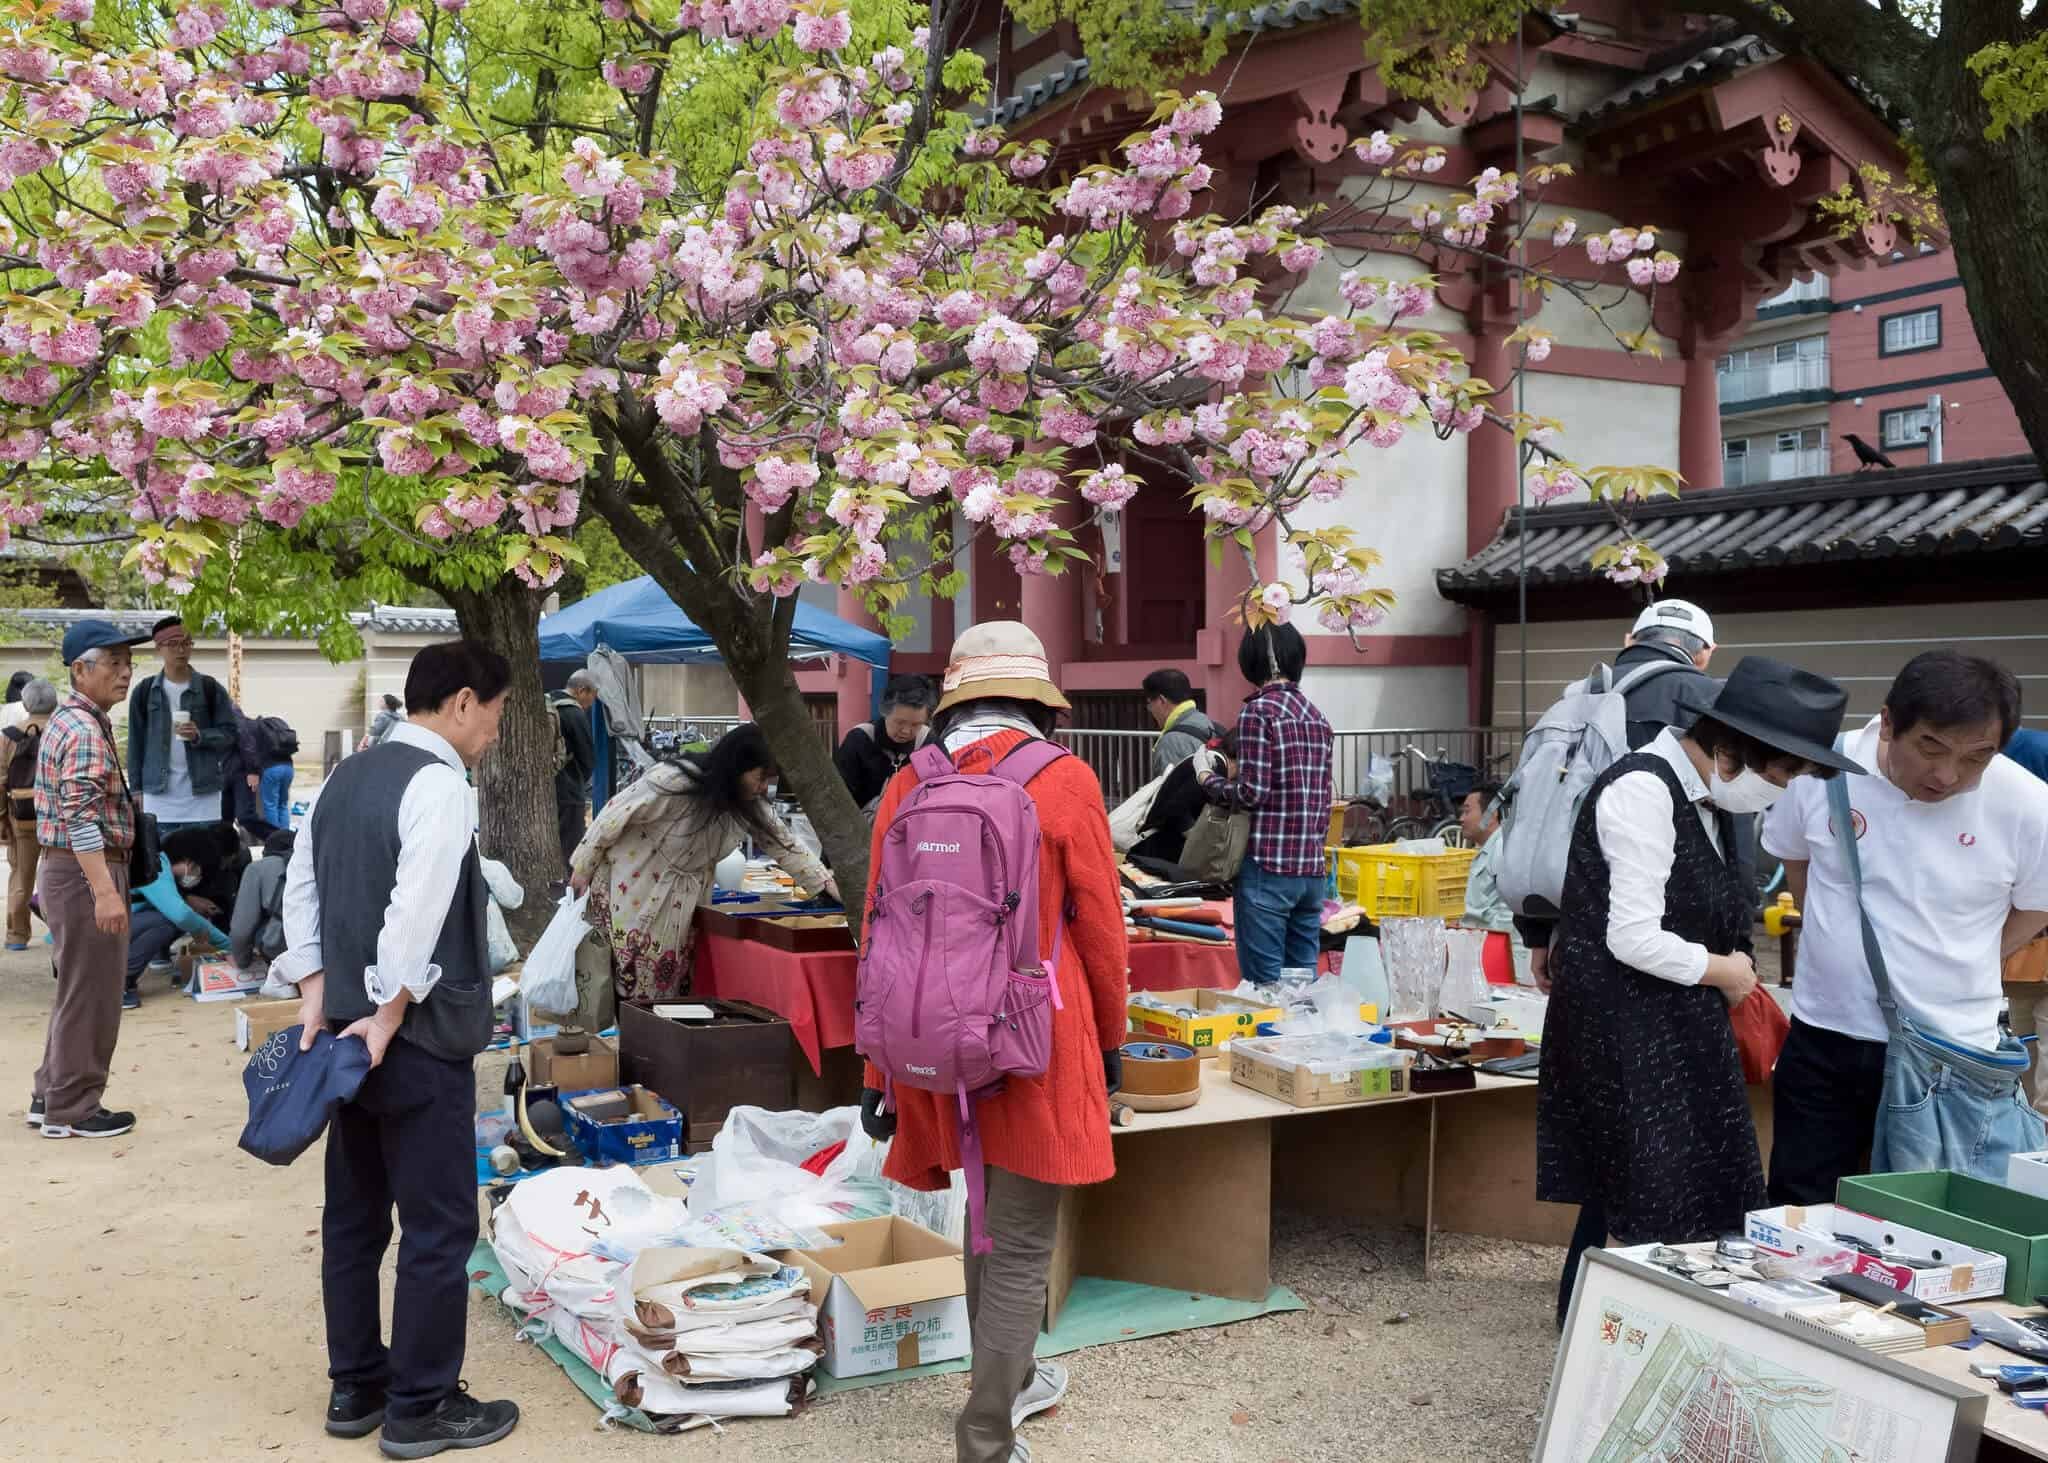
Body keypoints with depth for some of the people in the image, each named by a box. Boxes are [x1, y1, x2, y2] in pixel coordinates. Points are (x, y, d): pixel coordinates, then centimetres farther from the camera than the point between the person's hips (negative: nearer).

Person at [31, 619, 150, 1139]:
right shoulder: (83, 729, -17)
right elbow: (81, 818, -27)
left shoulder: (73, 719, 16)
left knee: (77, 991, 18)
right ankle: (72, 1110, 7)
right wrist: (105, 891, -31)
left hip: (69, 870, 10)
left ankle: (52, 1096, 27)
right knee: (90, 994, -1)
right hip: (83, 873, -10)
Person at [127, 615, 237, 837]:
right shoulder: (145, 691, 6)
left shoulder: (210, 688, 4)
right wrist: (136, 789, 4)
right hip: (159, 794, 1)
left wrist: (200, 736, -16)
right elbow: (136, 742, 8)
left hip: (202, 794, -1)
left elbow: (229, 732, 4)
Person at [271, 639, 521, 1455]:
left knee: (354, 1216, 16)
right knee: (438, 1226, 1)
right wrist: (385, 1018, -18)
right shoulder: (438, 784, -17)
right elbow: (417, 914, -24)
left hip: (349, 1031, 9)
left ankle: (355, 1388, 27)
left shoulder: (347, 776, 12)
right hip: (420, 1042, -9)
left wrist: (317, 990, 5)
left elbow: (300, 887, 11)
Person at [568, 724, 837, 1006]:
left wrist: (824, 882, -7)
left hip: (681, 897, 6)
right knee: (637, 978, -4)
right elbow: (615, 815, -20)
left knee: (671, 977, 6)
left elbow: (784, 843, 2)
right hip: (633, 886, -6)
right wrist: (583, 867, -10)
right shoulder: (673, 781, -29)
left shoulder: (751, 805, -9)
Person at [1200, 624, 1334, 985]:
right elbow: (1321, 797, 14)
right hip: (1313, 869, 7)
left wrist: (1210, 782, 3)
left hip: (1268, 865, -7)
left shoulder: (1259, 711, -9)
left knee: (1265, 985, -3)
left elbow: (1252, 792, -14)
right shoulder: (1317, 716, 13)